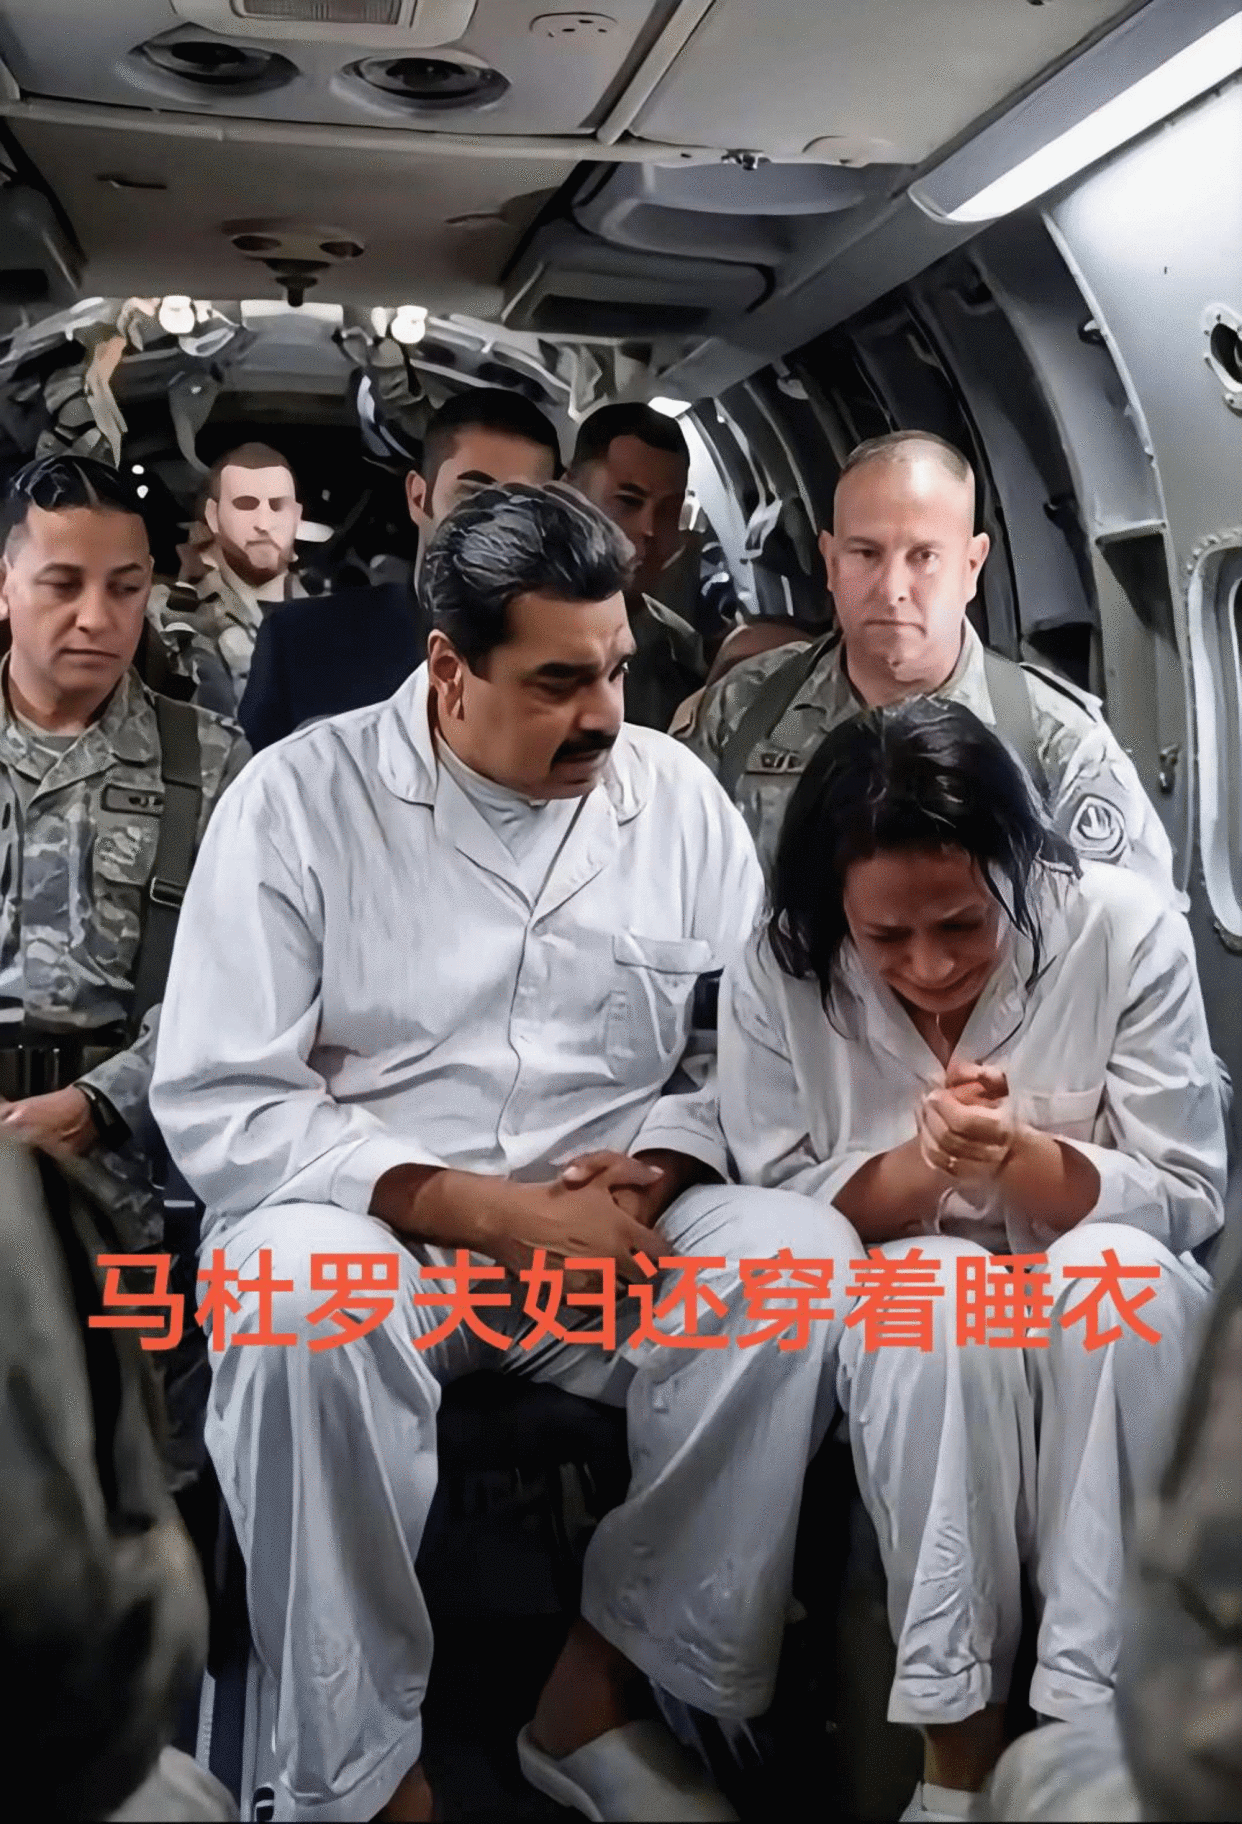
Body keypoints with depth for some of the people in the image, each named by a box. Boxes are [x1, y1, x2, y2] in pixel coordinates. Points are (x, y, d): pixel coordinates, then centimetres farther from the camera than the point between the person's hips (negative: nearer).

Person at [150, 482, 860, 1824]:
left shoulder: (677, 796, 5)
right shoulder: (299, 797, -5)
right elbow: (216, 1104, -11)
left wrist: (655, 1172, -14)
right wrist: (484, 1210, -19)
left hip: (614, 1238, 3)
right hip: (372, 1229, -2)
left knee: (806, 1258, -25)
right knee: (301, 1289, -36)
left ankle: (601, 1680, -8)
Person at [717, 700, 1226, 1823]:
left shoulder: (1126, 929, -15)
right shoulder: (777, 974, -12)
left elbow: (1185, 1200, -12)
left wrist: (1016, 1158, -31)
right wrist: (927, 1163, -26)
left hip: (1109, 1327, 1)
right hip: (893, 1318, 0)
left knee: (1123, 1269, -33)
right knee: (943, 1294, -34)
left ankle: (1090, 1722, -22)